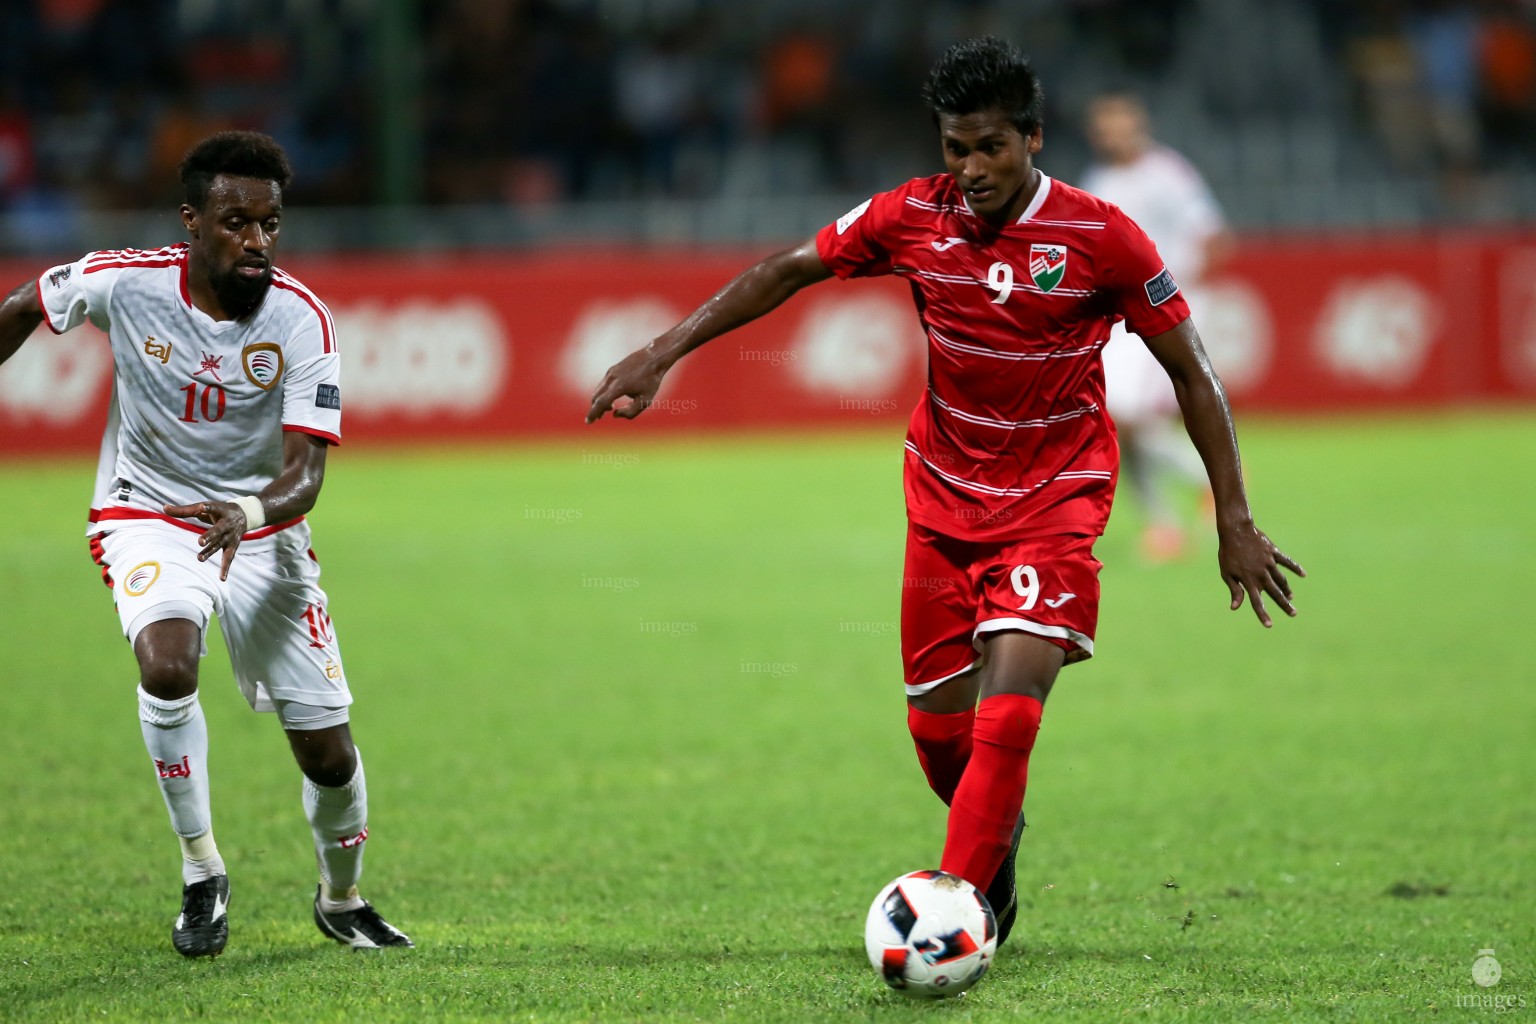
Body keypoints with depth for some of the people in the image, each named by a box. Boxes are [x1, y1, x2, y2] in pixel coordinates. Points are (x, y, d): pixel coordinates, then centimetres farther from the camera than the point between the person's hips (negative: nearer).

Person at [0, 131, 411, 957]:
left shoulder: (302, 321, -18)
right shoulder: (124, 283, -17)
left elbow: (304, 476, -23)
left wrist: (252, 512, -44)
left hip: (260, 532, 1)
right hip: (147, 516, -1)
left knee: (328, 750, 0)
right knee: (167, 664, -33)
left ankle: (341, 901, 31)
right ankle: (201, 874, -14)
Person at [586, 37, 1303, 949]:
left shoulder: (1101, 238, -13)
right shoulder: (913, 217, -6)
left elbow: (1190, 371, -5)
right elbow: (788, 271, 5)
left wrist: (1235, 522, -6)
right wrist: (664, 352, 0)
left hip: (1054, 500, -4)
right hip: (944, 501, 4)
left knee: (1007, 716, -20)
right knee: (938, 729, 8)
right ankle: (997, 845, 39)